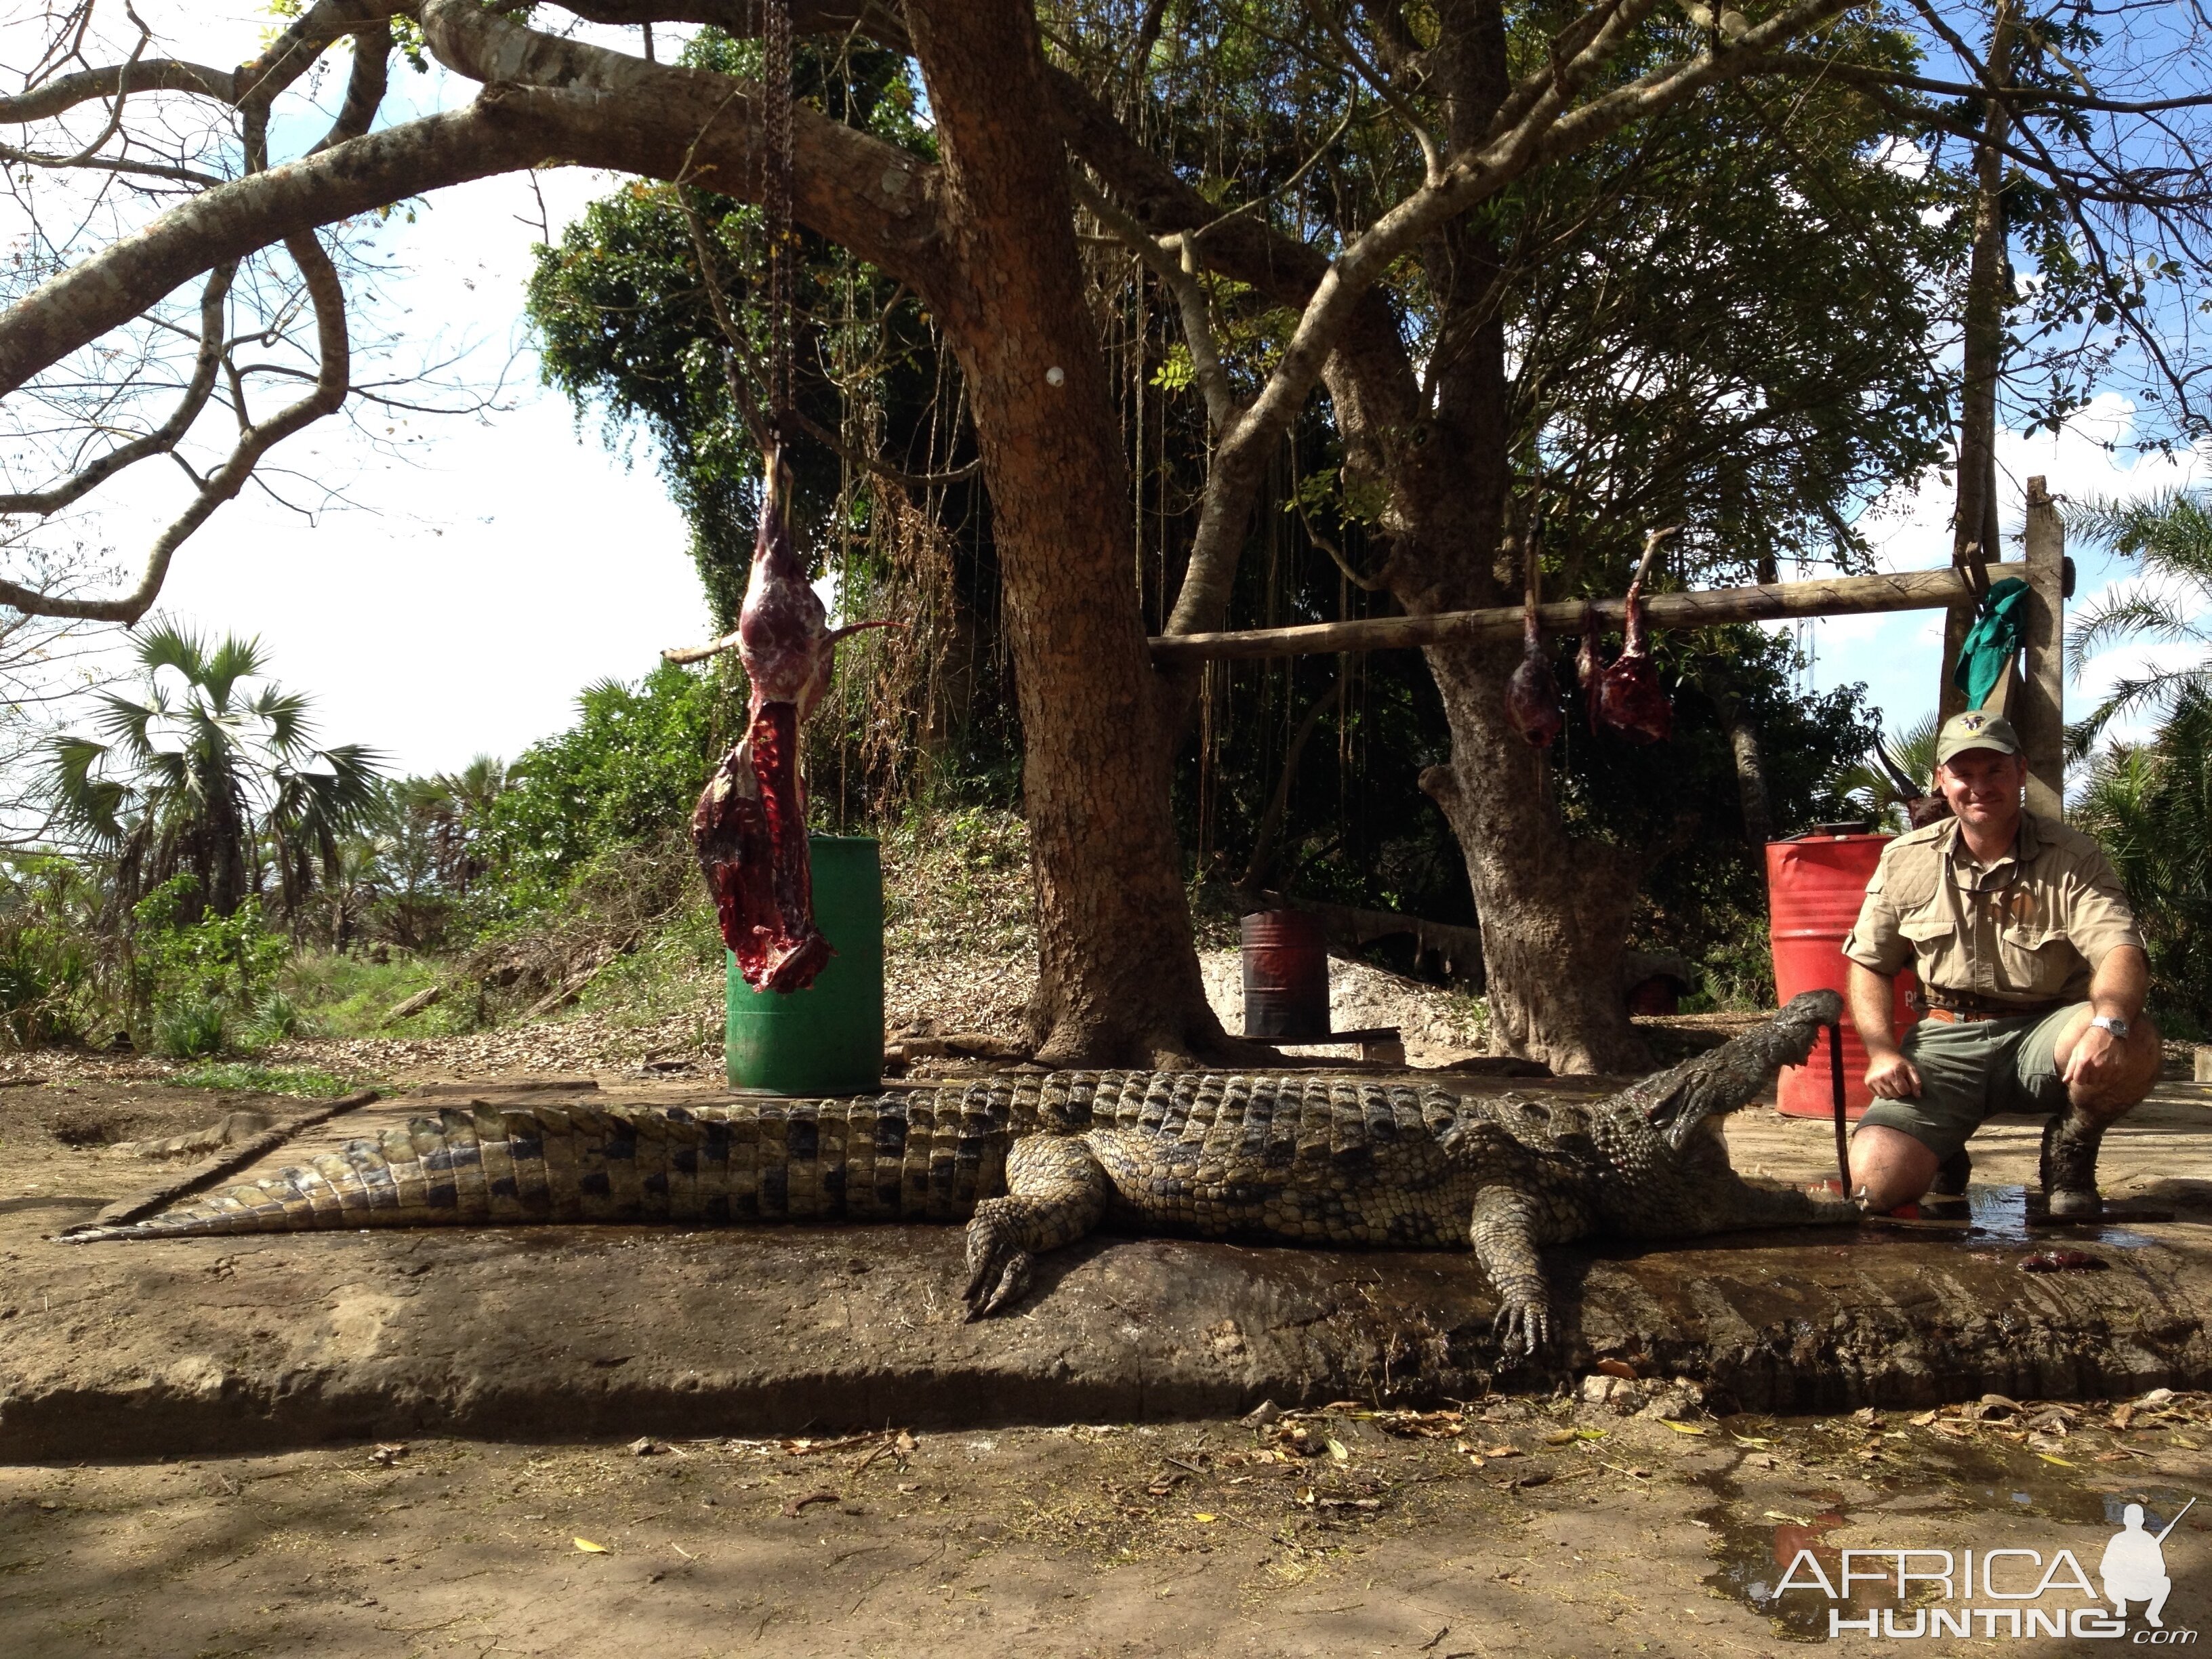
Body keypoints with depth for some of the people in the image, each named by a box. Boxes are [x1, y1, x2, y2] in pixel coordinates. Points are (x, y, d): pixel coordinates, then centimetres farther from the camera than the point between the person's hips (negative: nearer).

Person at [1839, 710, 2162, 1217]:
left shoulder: (2074, 858, -4)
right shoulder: (1904, 860, 3)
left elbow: (2121, 951, -17)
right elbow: (1870, 964, 10)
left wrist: (2109, 1024, -40)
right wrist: (1882, 1050, -6)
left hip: (2041, 1032, 0)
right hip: (1945, 1040, 1)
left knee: (2134, 1046, -35)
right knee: (1874, 1182, -22)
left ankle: (2069, 1155, -2)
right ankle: (1946, 1157, 18)